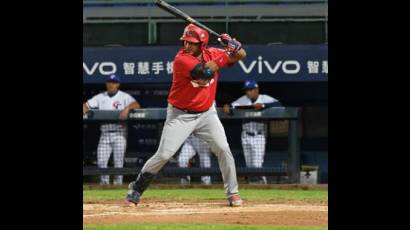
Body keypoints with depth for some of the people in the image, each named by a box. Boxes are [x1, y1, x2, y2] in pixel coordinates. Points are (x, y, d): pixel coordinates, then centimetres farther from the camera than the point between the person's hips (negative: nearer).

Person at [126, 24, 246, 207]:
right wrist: (226, 54, -24)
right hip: (181, 115, -4)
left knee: (223, 149, -8)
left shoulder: (211, 54, -3)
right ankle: (136, 189, 7)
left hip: (206, 114, 4)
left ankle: (232, 193, 5)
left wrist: (234, 46, -19)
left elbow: (241, 55, 5)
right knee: (163, 155, -9)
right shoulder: (182, 59, -21)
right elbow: (205, 71, -34)